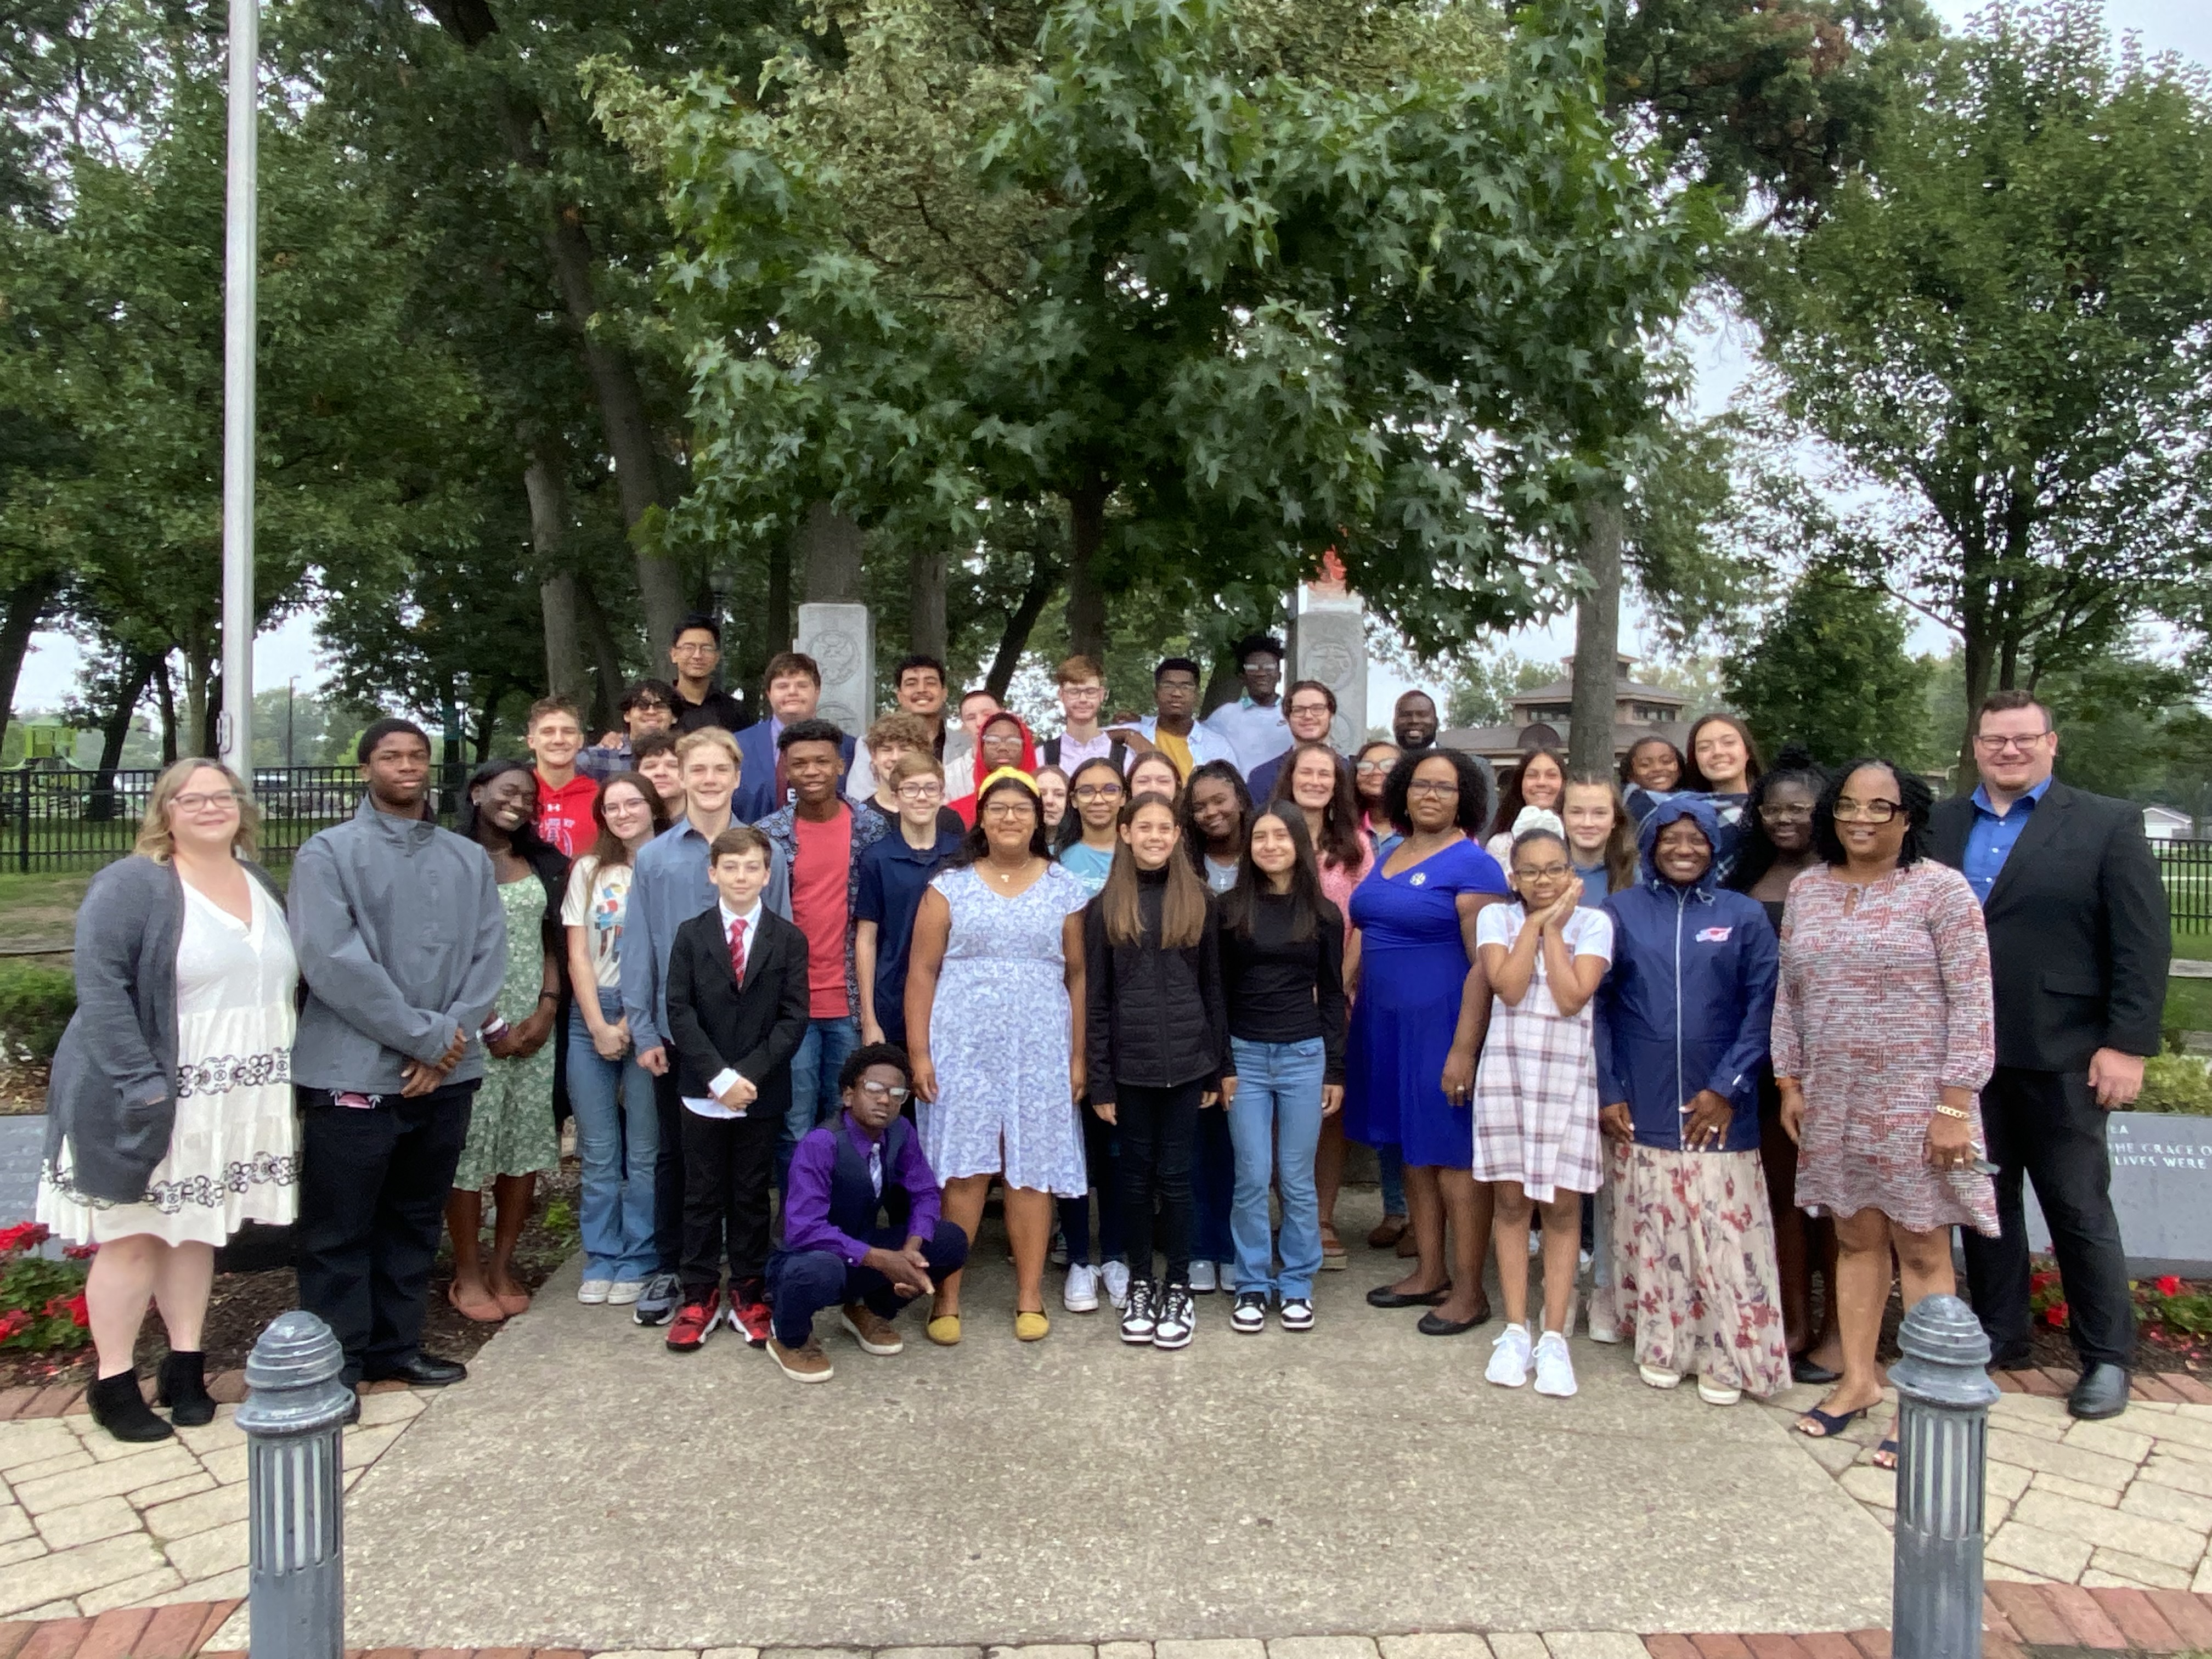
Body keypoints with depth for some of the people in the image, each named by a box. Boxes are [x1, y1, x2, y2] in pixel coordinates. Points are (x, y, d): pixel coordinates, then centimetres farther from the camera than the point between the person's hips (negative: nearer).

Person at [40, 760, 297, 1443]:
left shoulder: (262, 886, 11)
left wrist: (284, 1078, 9)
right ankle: (112, 1382, 15)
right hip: (149, 1099, -5)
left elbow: (286, 981, 17)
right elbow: (100, 989, -15)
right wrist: (141, 1084, -21)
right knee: (134, 1236, 3)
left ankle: (186, 1366, 23)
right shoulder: (131, 885, -9)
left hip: (235, 1102, 6)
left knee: (196, 1228, 14)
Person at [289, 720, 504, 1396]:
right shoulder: (328, 853, -3)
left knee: (415, 1222, 15)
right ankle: (336, 1364, 15)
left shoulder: (470, 859, 10)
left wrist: (449, 1042, -11)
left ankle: (395, 1346, 27)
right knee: (338, 1232, 3)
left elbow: (488, 957, 2)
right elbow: (332, 962, -14)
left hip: (446, 1075, 5)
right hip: (354, 1074, -4)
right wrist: (426, 1036, -14)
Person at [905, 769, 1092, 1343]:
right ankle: (946, 1298, 11)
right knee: (962, 1172, 0)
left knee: (1033, 1173, 5)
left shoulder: (1064, 889, 5)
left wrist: (1078, 1057, 3)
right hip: (963, 1049, -1)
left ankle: (1030, 1298, 16)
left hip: (1040, 1052, 1)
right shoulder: (949, 886, 3)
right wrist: (919, 1052, -4)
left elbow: (1077, 976, 6)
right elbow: (922, 971, 2)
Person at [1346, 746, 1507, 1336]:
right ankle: (1429, 1274, 25)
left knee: (1454, 1155, 0)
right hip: (1387, 1023, 7)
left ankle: (1469, 1291, 10)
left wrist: (1464, 1049, -21)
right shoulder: (1389, 857, 12)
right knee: (1415, 1151, 13)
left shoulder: (1472, 865, -11)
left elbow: (1484, 964, -16)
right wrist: (1354, 996, 12)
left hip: (1441, 1024, -7)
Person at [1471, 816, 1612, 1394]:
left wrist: (1553, 927, -8)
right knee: (1510, 1200, 5)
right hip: (1506, 1070, 1)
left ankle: (1554, 1336, 9)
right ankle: (1516, 1331, 14)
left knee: (1563, 1205, 2)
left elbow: (1572, 997, -12)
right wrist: (1535, 922, -8)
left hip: (1569, 1074, -1)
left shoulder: (1593, 923, 1)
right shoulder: (1497, 917, 3)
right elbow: (1508, 988, -11)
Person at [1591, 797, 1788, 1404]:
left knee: (1724, 1232, 0)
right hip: (1638, 1109, 1)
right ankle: (1660, 1348, 19)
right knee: (1651, 1233, 6)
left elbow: (1761, 1009, 0)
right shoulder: (1621, 911, 4)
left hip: (1717, 1109, 0)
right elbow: (1597, 1004, 3)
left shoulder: (1744, 916, 3)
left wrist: (1727, 1088, -8)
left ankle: (1727, 1358, 12)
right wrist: (1606, 1092, -3)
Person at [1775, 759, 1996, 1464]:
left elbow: (1972, 1005, -10)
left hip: (1915, 1099, -4)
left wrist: (1954, 1106, -13)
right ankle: (1858, 1378, 26)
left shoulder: (1941, 889, -7)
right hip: (1833, 1099, 4)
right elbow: (1788, 996, 12)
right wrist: (1789, 1084, 9)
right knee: (1854, 1239, 13)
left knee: (1921, 1248, 3)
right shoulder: (1806, 890, 7)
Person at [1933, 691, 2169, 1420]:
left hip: (2060, 1057, -3)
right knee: (1983, 1202, 12)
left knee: (2080, 1209, 7)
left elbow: (2143, 944, -5)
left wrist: (2127, 1045, -11)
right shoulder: (1941, 826, 7)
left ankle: (2107, 1356, 22)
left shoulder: (2108, 824, -1)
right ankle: (1998, 1336, 27)